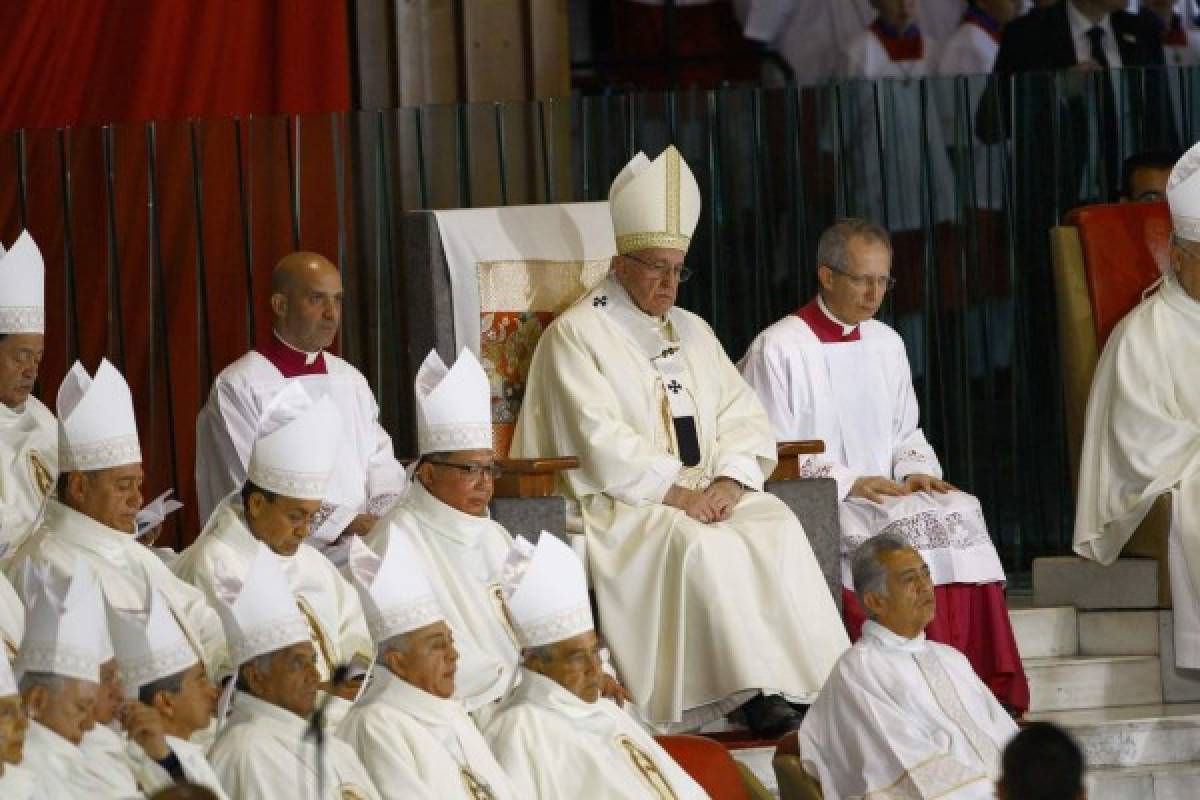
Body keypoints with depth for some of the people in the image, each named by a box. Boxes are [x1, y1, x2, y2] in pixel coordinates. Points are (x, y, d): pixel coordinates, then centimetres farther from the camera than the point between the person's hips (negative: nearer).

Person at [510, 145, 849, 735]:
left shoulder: (692, 333, 21)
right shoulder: (577, 335, 1)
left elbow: (743, 418, 12)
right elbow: (602, 445, -10)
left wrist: (727, 483, -9)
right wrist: (679, 493, -17)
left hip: (704, 491, 5)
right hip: (621, 505, -5)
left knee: (778, 528, -25)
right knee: (704, 547, -34)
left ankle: (807, 683, -32)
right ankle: (757, 693, -37)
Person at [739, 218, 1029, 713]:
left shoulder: (886, 344, 17)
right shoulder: (778, 350, -4)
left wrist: (916, 470, 1)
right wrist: (849, 482, -16)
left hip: (887, 495, 6)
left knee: (960, 513, -21)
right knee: (894, 535, -33)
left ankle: (983, 686, -25)